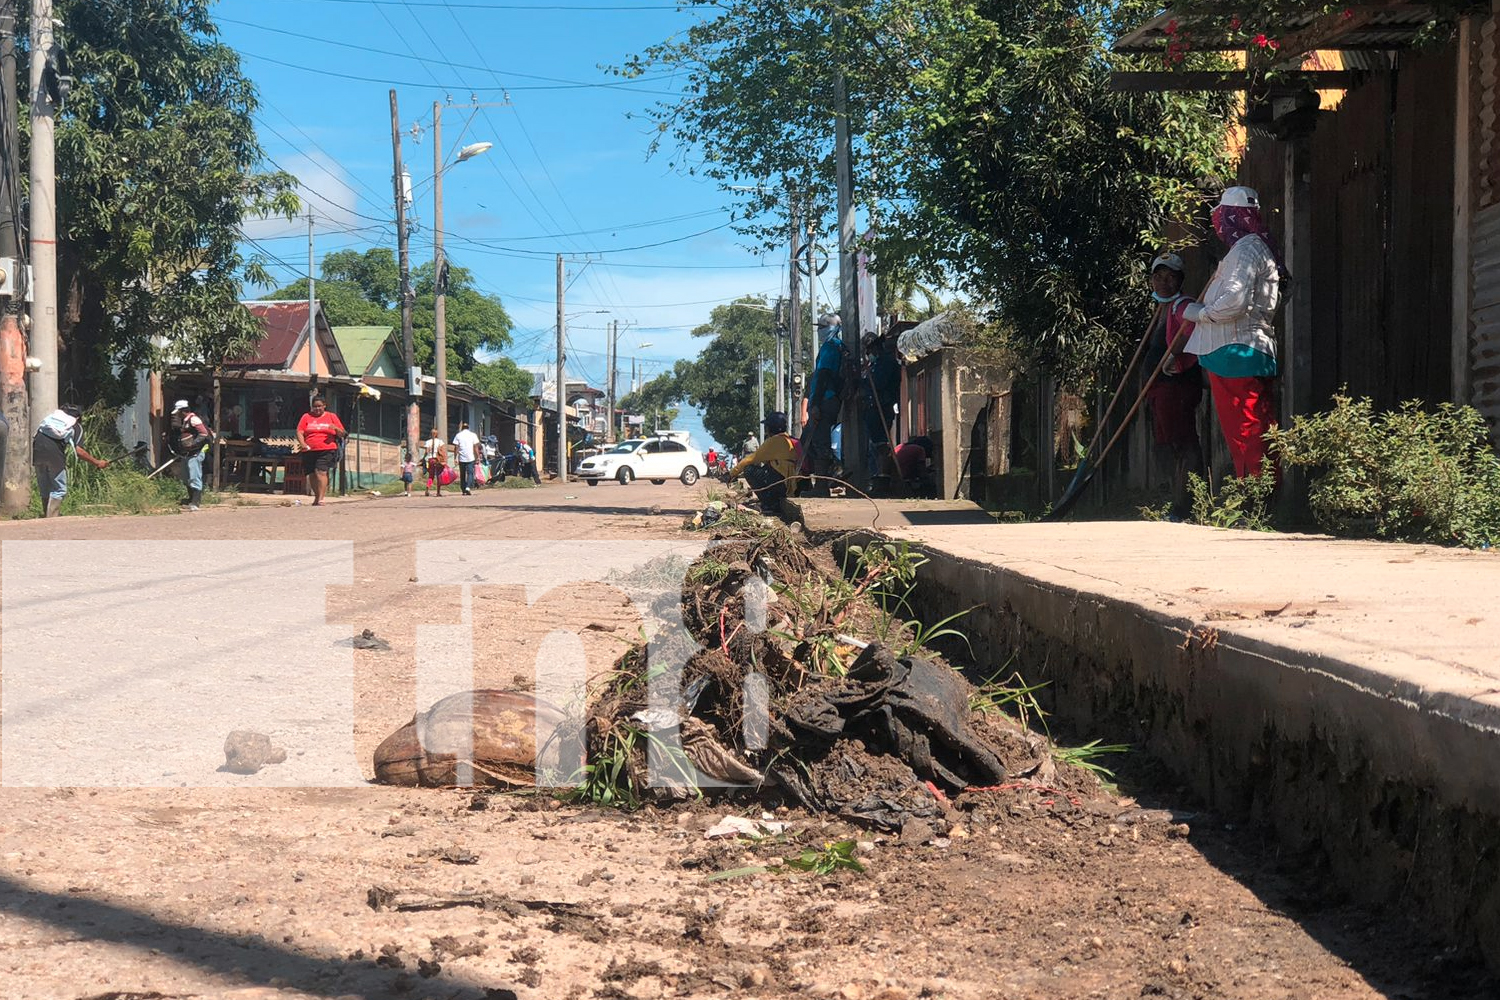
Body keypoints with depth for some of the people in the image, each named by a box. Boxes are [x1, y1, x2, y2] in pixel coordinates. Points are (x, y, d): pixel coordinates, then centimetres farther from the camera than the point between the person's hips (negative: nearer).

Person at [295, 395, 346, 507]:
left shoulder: (332, 417, 12)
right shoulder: (306, 417, 14)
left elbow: (342, 434, 11)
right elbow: (299, 432, 5)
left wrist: (336, 428, -11)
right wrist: (303, 444, -13)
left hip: (326, 450, -3)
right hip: (309, 451, 3)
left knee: (321, 472, -19)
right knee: (312, 475, 8)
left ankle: (320, 499, -21)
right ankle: (316, 496, 26)